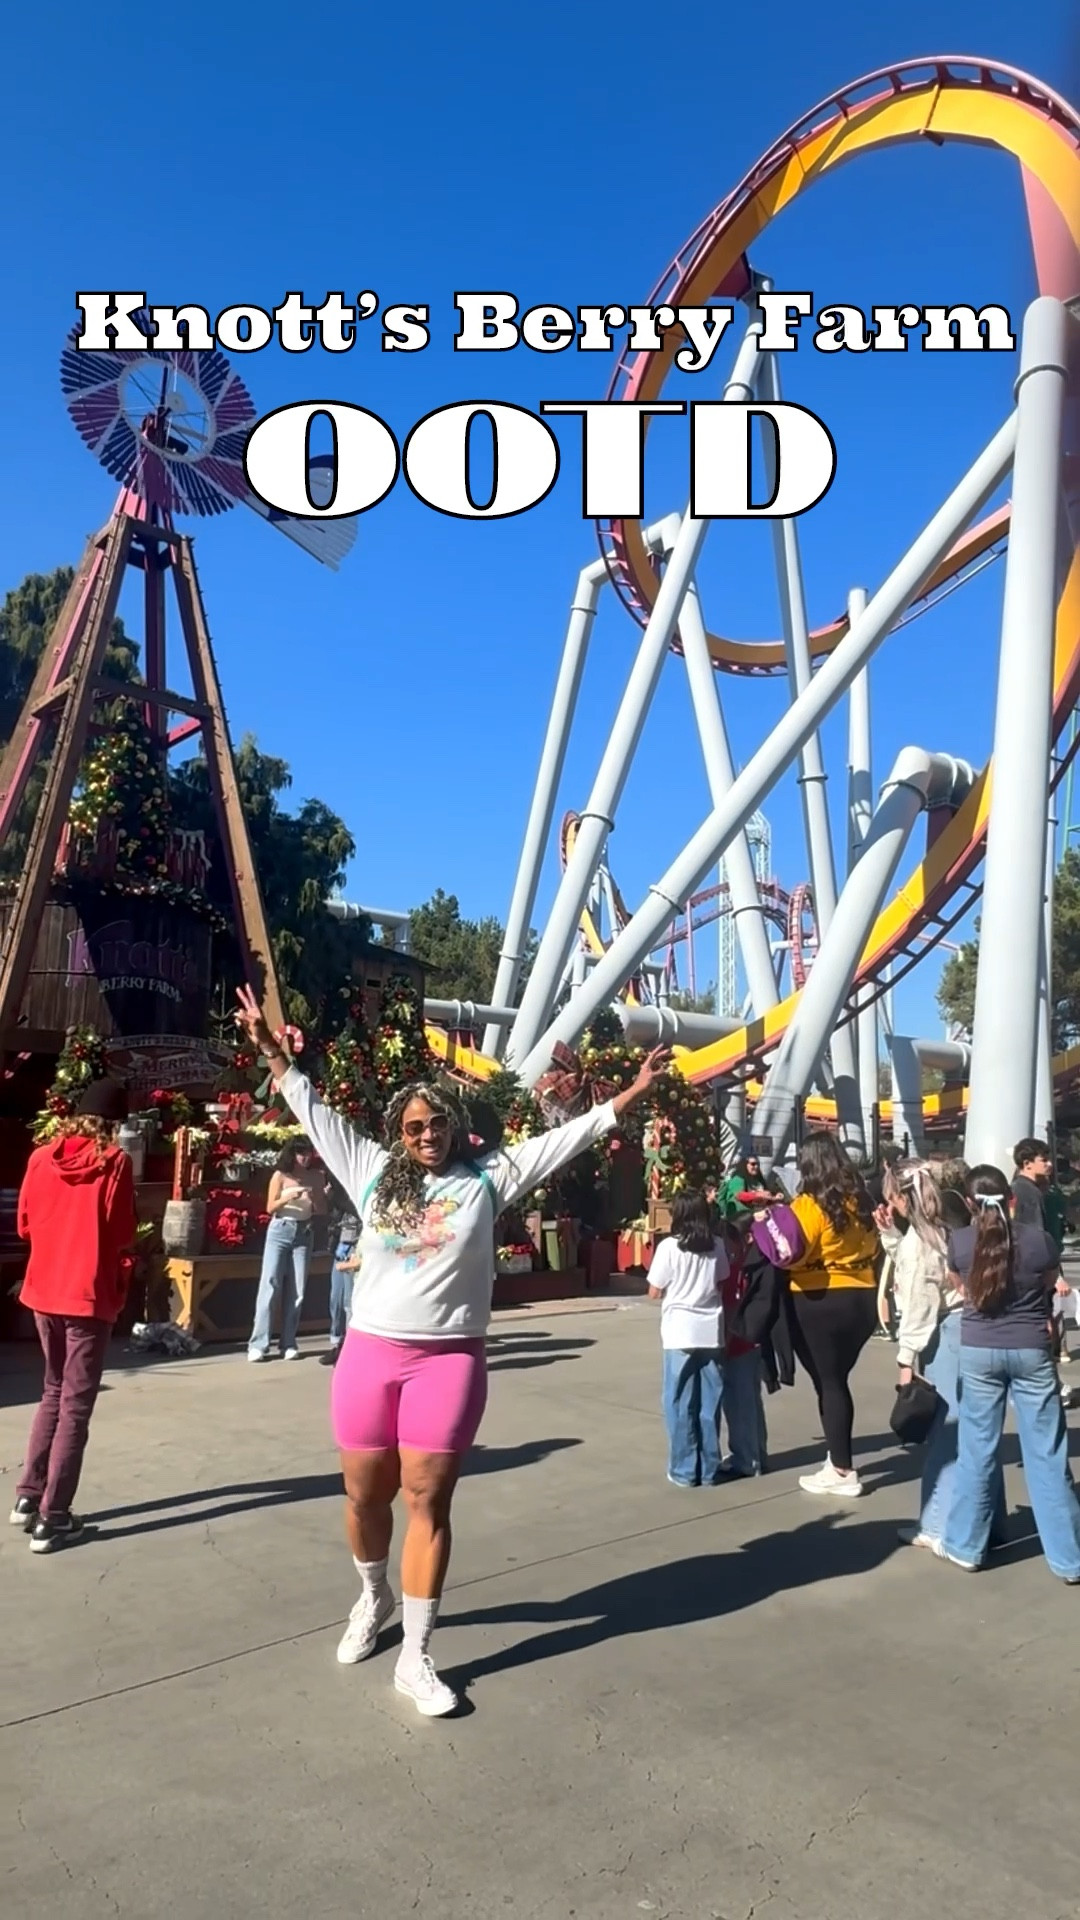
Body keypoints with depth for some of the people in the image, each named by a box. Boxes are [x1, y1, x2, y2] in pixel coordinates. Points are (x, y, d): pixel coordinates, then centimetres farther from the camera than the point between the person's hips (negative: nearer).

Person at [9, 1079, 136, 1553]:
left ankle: (28, 1496, 23)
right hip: (89, 1295, -5)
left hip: (43, 1289, 5)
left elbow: (25, 1225, 10)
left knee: (54, 1393, 22)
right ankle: (52, 1519, 5)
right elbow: (123, 1234, -10)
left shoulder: (41, 1156, 3)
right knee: (75, 1406, 2)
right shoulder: (113, 1160, -10)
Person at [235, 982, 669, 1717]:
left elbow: (566, 1137, -2)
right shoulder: (372, 1172, 3)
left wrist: (634, 1092, -4)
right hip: (370, 1353, 2)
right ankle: (374, 1597, 45)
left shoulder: (487, 1178, -1)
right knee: (365, 1493, 15)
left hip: (449, 1360, -2)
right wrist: (274, 1054, 11)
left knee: (428, 1500, 3)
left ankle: (415, 1658, 15)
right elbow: (316, 1114, 9)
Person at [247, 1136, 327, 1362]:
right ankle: (258, 1344, -5)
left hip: (304, 1234, 2)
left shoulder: (317, 1176, 2)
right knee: (269, 1285, -6)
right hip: (280, 1231, -2)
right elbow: (270, 1208, -3)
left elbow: (322, 1210, 6)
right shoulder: (280, 1175, -4)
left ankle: (288, 1344, 8)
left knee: (296, 1290, 2)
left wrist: (315, 1197, -13)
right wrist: (289, 1197, -18)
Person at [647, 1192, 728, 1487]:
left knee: (680, 1403, 6)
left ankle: (684, 1470, 11)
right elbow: (723, 1285, 10)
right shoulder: (718, 1246, 2)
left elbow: (654, 1292, -4)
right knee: (709, 1403, 10)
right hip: (711, 1331, 3)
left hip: (680, 1332, -3)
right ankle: (709, 1470, 17)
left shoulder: (669, 1247, -9)